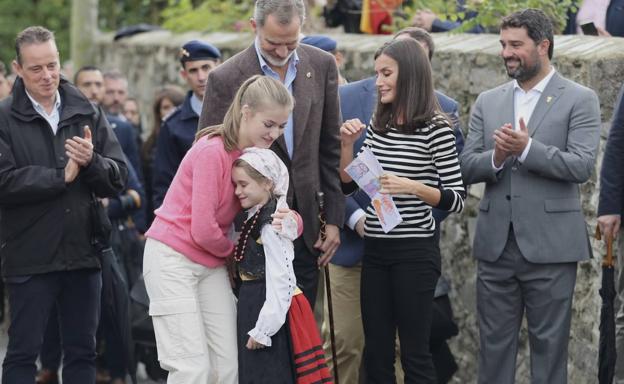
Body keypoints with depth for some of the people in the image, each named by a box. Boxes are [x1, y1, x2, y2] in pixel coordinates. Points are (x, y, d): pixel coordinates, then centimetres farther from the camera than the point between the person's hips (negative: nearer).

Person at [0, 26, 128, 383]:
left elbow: (119, 178, 4)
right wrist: (61, 176, -13)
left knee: (83, 352, 12)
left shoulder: (87, 113, 7)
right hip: (31, 257, -4)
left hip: (83, 254, 4)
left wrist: (91, 162, -16)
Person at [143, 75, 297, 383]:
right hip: (172, 258, -7)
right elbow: (203, 230, -20)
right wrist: (231, 249, -1)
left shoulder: (260, 157, 4)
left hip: (212, 263, 7)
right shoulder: (213, 151, -19)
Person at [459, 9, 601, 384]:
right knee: (494, 342, 9)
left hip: (550, 245, -4)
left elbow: (583, 166, -13)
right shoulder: (488, 102, 11)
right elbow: (467, 167, 6)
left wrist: (526, 148, -22)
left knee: (549, 345, 3)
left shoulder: (580, 100, -2)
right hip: (496, 244, 4)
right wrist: (496, 157, -15)